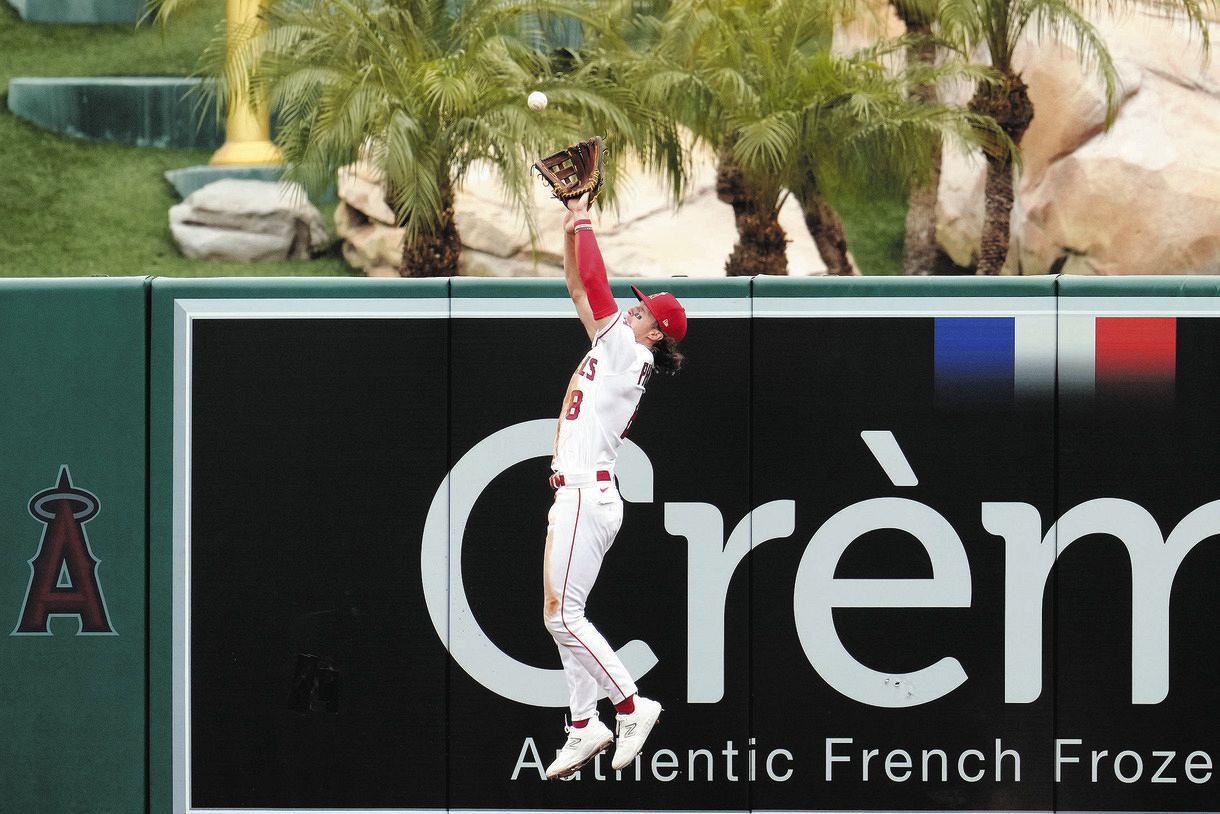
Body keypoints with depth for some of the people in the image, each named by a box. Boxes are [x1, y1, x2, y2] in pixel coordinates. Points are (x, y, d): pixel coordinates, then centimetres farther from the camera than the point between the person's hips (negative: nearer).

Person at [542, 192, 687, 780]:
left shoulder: (631, 353, -9)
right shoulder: (613, 348, 15)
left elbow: (594, 284, -13)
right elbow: (581, 291, 19)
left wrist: (585, 225, -4)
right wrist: (569, 233, 11)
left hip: (588, 496, -10)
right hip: (575, 495, 10)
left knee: (562, 614, -11)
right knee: (563, 617, 10)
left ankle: (631, 705, -7)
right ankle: (584, 730, 12)